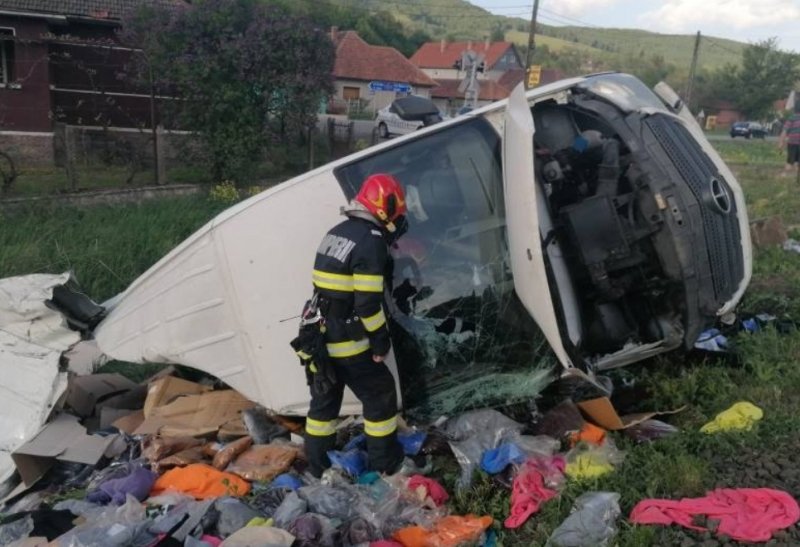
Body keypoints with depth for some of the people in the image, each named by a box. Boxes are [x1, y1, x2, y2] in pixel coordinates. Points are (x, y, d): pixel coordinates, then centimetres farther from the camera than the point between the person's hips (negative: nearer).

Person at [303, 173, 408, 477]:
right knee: (380, 394, 9)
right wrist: (381, 341, -9)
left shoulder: (336, 233, 11)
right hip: (347, 341, -8)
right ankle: (384, 461, 20)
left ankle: (318, 463, 30)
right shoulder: (370, 241, -16)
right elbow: (368, 303, -21)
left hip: (319, 336, 8)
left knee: (324, 399, 19)